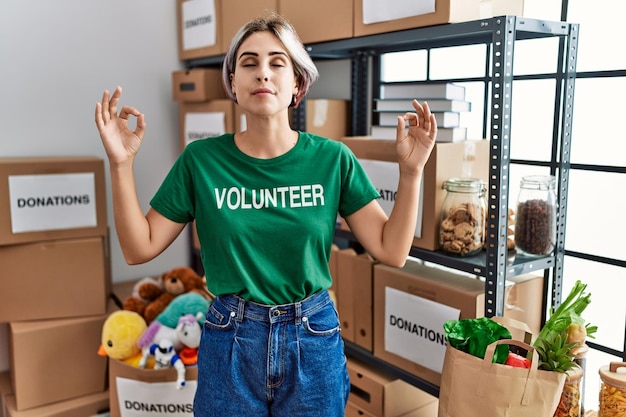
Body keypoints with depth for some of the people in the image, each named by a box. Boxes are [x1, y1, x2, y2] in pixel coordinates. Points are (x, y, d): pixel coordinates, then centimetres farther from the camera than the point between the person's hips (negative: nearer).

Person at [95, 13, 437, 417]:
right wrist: (121, 164, -14)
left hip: (313, 340, 0)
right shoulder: (201, 159, -6)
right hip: (230, 340, 0)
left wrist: (411, 171, -18)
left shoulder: (332, 158, -7)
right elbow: (140, 248, -3)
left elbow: (392, 251, -7)